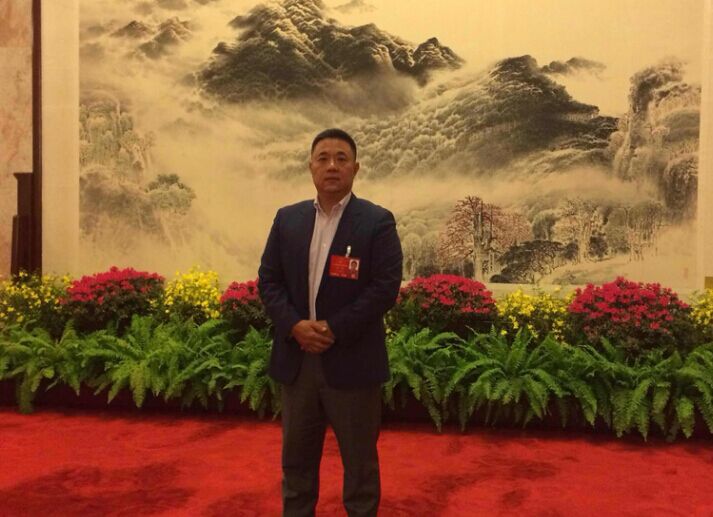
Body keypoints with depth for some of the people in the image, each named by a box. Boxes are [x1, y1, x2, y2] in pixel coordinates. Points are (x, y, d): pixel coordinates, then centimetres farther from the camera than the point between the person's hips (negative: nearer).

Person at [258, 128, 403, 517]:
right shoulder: (287, 219, 8)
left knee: (359, 459, 12)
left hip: (351, 360, -4)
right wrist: (294, 325, -11)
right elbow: (268, 280, 5)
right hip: (296, 358, 4)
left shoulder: (377, 221, -5)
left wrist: (335, 329, -17)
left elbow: (386, 287, -12)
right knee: (296, 456, 19)